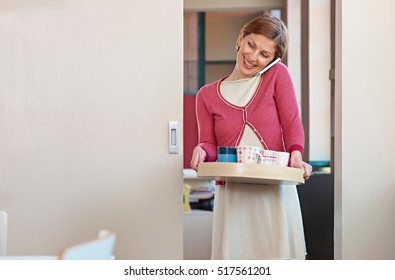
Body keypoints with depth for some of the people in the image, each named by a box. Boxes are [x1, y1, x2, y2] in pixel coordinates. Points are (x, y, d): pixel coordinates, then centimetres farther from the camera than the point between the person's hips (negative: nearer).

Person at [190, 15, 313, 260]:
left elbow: (292, 124, -2)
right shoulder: (207, 95, 11)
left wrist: (296, 156, -20)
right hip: (232, 194, 1)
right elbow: (209, 144, 7)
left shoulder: (278, 75, 6)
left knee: (278, 254, -2)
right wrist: (201, 152, -16)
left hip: (276, 191, -1)